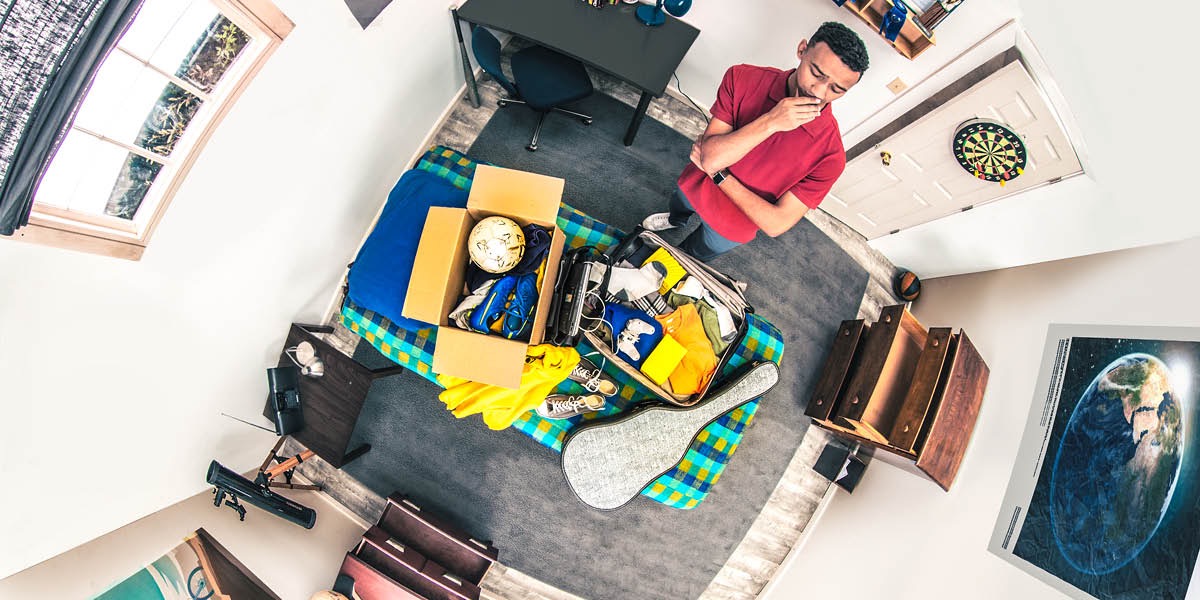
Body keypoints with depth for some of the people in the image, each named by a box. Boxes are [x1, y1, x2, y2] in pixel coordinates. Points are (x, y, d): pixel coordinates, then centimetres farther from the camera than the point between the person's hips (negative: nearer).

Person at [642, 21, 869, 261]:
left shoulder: (830, 154, -33)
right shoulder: (743, 79, -27)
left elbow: (776, 224, -32)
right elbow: (710, 158, -32)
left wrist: (717, 173, -32)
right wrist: (768, 122, -45)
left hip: (732, 227, -2)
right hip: (694, 186, 2)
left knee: (696, 252, 27)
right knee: (678, 205, 36)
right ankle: (676, 220, 74)